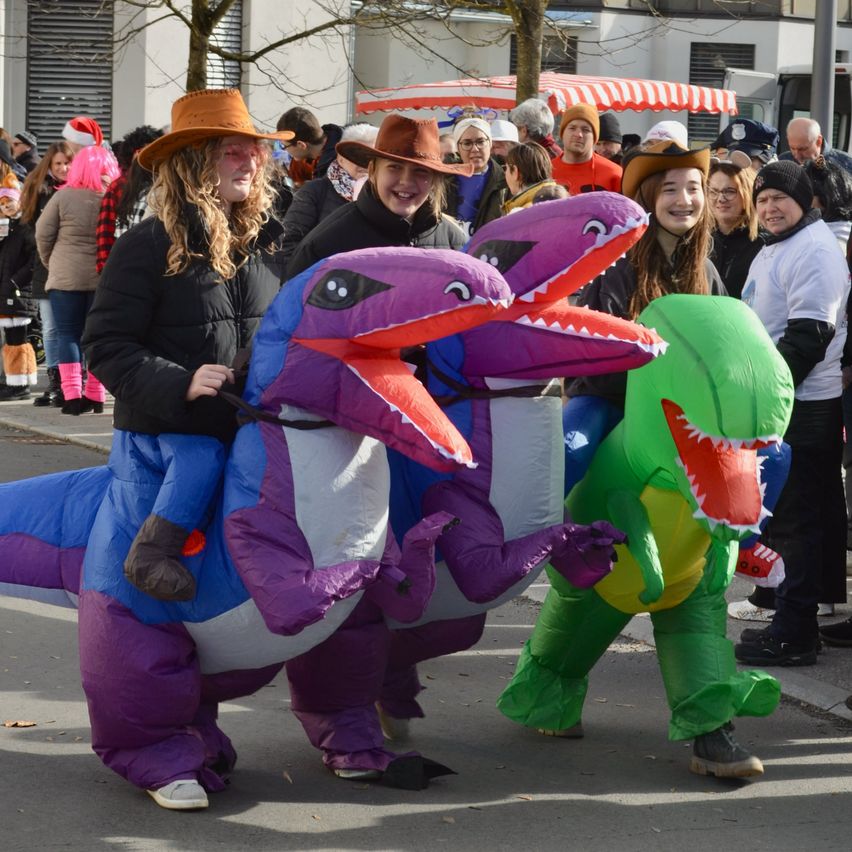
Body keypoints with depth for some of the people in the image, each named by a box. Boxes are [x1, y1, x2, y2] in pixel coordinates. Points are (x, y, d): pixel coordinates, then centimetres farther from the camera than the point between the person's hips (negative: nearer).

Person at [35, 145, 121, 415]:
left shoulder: (64, 196, -6)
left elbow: (43, 233, -1)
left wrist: (50, 262, 14)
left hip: (66, 276, -1)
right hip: (105, 278, 1)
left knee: (68, 334, 5)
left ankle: (72, 396, -3)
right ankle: (95, 396, 10)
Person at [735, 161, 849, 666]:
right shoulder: (775, 249, 19)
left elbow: (809, 334, -21)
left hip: (803, 409, -10)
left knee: (795, 520, -7)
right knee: (783, 516, 14)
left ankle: (794, 634, -4)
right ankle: (791, 619, 21)